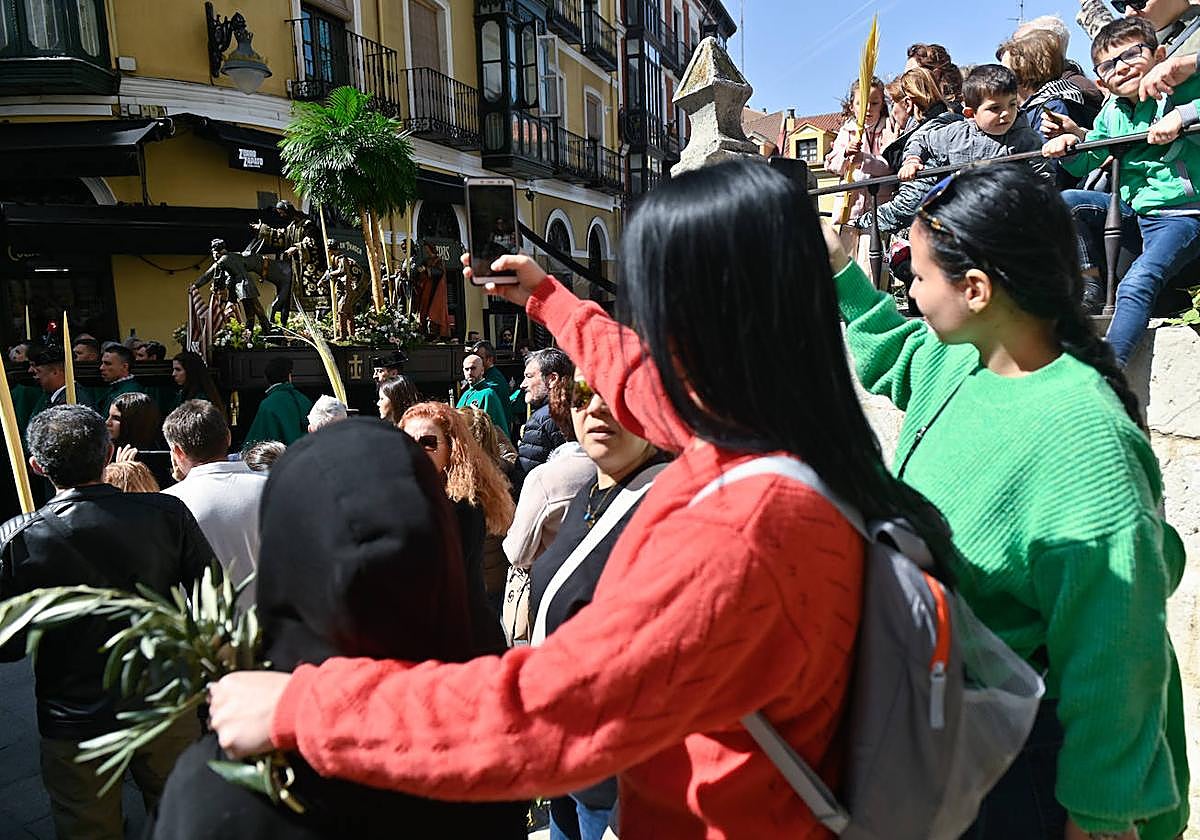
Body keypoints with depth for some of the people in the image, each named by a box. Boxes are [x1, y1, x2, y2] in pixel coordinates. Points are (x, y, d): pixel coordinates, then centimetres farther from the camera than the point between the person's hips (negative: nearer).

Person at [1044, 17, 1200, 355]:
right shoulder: (1111, 114, 12)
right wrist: (1072, 146, 1)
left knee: (1136, 285, -28)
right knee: (1067, 201, -6)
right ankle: (1090, 285, 0)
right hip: (1133, 214, 7)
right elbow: (1091, 162, 21)